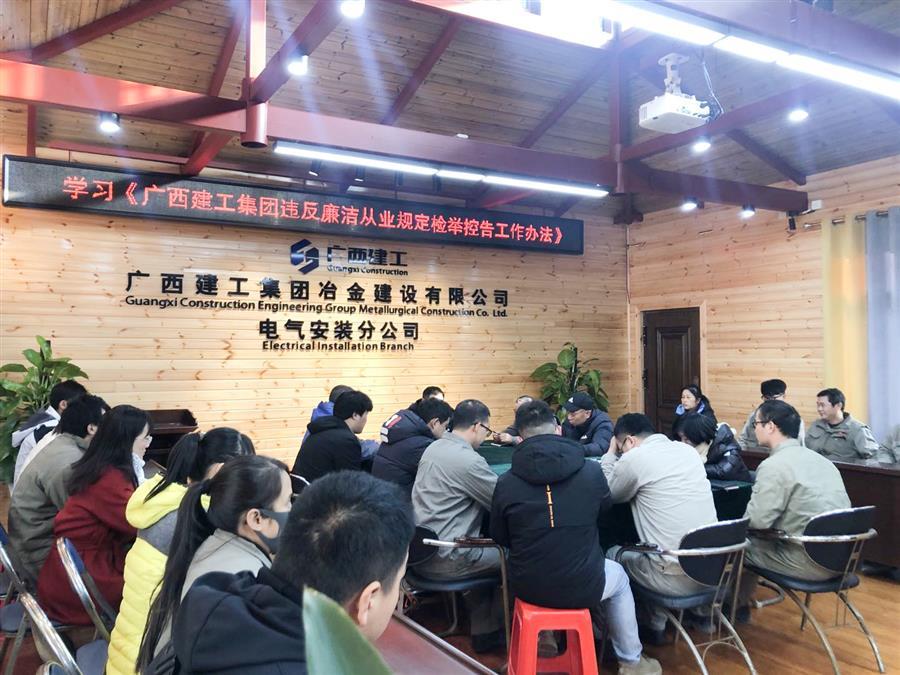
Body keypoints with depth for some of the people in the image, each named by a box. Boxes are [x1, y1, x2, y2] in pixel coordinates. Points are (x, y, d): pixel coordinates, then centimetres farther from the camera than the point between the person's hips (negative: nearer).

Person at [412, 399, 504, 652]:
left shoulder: (433, 448, 8)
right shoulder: (469, 460, -20)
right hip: (444, 559, -9)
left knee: (490, 547, 24)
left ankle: (483, 629, 29)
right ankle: (489, 629, 24)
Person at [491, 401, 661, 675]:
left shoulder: (506, 482, -13)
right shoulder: (592, 472, -11)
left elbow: (499, 537, 3)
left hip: (527, 587, 1)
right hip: (583, 586, -1)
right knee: (618, 576, 32)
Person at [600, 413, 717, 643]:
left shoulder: (634, 458, -12)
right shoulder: (688, 450, 9)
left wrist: (611, 453, 16)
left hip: (677, 578, -6)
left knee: (613, 554, 19)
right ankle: (656, 626, 36)